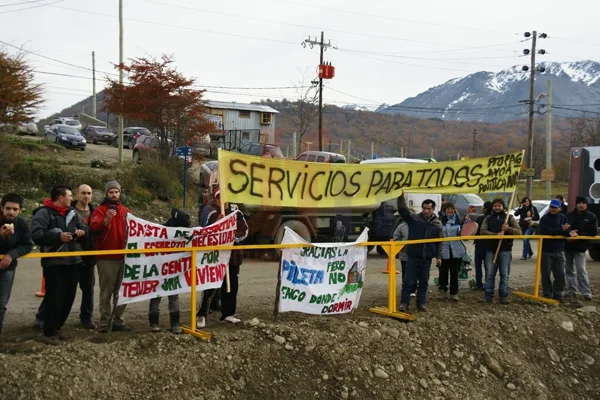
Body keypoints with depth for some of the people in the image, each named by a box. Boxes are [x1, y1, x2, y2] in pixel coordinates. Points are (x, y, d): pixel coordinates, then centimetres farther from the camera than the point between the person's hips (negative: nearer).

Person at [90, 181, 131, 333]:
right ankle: (104, 324, 0)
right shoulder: (99, 210, -3)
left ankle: (118, 322, 18)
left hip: (123, 257, 5)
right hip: (106, 258, -5)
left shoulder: (126, 211, 13)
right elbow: (93, 229, -19)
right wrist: (106, 220, -36)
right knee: (106, 292, -4)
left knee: (122, 292, 10)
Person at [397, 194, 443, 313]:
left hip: (427, 257, 3)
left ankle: (421, 303, 20)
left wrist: (438, 256, 5)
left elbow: (440, 242, 10)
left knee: (424, 281, 11)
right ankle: (404, 303, 6)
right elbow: (402, 210, -15)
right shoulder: (414, 218, -2)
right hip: (412, 256, -2)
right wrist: (401, 197, -29)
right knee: (408, 280, -1)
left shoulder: (437, 224, 5)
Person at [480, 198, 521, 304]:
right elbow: (482, 231, -3)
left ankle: (503, 296, 7)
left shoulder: (510, 218, 8)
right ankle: (488, 296, 6)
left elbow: (519, 231, 1)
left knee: (504, 275, 1)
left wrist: (508, 228, -18)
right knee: (489, 274, 1)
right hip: (491, 250, 1)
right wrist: (496, 234, -18)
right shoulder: (488, 218, 11)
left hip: (505, 250, -1)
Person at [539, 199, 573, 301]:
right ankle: (547, 294, 13)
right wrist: (561, 230, -26)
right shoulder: (544, 219, -8)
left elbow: (567, 231, 0)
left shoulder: (563, 218, 6)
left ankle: (557, 293, 15)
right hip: (546, 250, -4)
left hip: (559, 251, 4)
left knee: (560, 274, 4)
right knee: (546, 274, 3)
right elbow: (546, 232, -22)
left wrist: (569, 233, -24)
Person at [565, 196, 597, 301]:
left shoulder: (591, 217, -2)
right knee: (569, 269, 10)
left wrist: (578, 234, -17)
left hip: (580, 247, -4)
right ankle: (571, 291, 18)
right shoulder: (569, 215, 6)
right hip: (568, 246, 4)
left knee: (581, 270, -11)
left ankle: (586, 292, -8)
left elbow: (593, 232, -7)